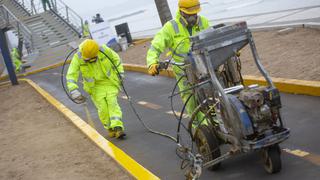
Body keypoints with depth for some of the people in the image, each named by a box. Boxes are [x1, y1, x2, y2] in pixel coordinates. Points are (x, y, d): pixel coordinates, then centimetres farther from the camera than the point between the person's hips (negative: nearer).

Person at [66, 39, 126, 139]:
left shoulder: (104, 50, -19)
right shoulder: (78, 58, -21)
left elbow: (116, 58, 1)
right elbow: (71, 75, -20)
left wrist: (120, 73, 4)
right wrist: (74, 91, -28)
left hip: (109, 81, 0)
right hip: (95, 86, 0)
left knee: (112, 103, -13)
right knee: (102, 108, -5)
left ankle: (118, 128, -18)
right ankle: (110, 129, 13)